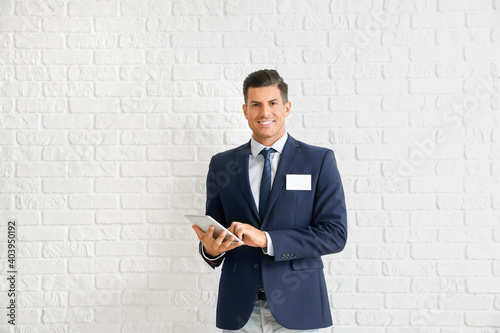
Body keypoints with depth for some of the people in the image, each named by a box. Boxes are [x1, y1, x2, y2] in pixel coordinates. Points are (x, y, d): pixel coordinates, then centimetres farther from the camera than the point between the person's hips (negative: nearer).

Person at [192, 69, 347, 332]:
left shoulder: (319, 160, 0)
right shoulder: (221, 165, 8)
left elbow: (335, 234, -8)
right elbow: (214, 232, 11)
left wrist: (266, 240, -18)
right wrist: (211, 249, -13)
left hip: (295, 309, -2)